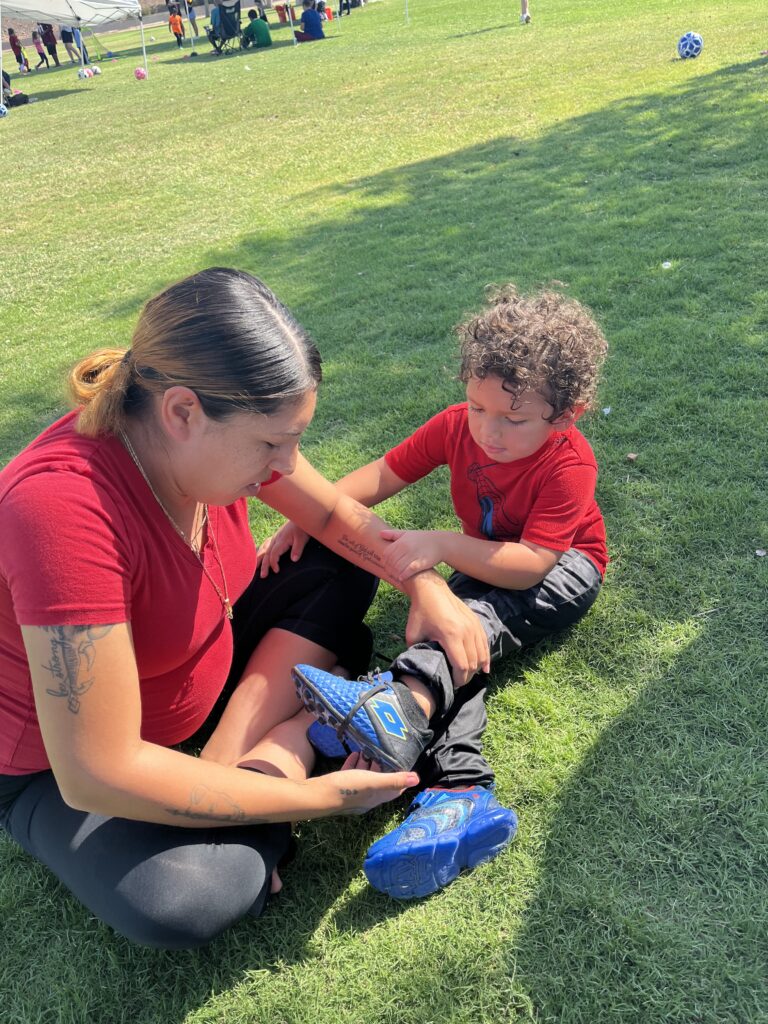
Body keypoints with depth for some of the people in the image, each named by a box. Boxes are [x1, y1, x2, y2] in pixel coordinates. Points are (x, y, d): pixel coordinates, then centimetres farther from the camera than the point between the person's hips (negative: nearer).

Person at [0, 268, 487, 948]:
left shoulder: (219, 434, -17)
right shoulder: (63, 506, -38)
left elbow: (335, 514, 0)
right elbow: (96, 775, -35)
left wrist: (426, 585, -16)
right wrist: (315, 799, -28)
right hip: (64, 764, -7)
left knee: (347, 566, 0)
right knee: (177, 901, -33)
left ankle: (227, 765, -9)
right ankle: (289, 746, -4)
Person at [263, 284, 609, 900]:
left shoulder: (568, 464, -26)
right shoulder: (458, 426, -12)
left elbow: (529, 565, -34)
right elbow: (384, 474, -9)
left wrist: (440, 545, -43)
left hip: (561, 571, -4)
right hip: (485, 568, 4)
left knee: (479, 614, -37)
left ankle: (404, 700, -57)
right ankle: (460, 791, -42)